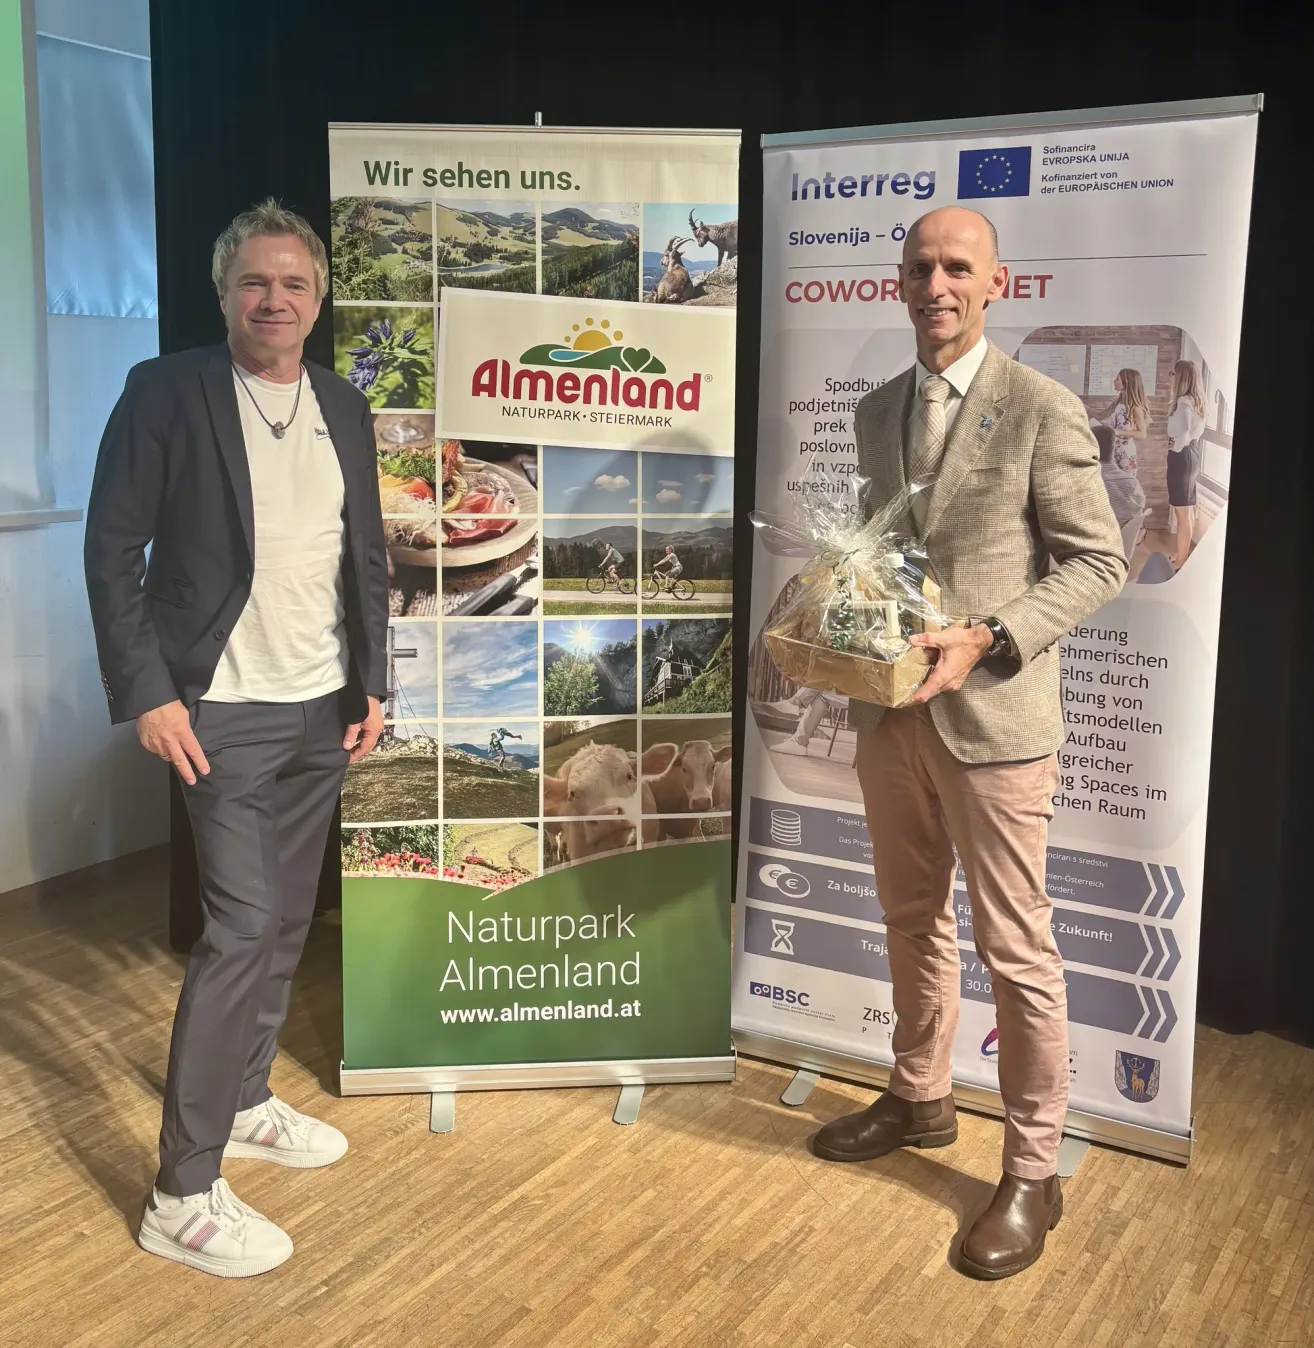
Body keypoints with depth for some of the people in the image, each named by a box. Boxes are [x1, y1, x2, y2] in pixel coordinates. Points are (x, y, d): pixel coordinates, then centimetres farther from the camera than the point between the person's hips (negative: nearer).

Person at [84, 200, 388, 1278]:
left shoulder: (343, 409, 10)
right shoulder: (166, 392, -6)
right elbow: (114, 550, -8)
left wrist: (372, 684, 8)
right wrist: (147, 694, -14)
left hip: (322, 709, 6)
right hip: (224, 712, -6)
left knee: (287, 919, 14)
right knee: (242, 926, -9)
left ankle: (245, 1101, 34)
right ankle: (185, 1195, 2)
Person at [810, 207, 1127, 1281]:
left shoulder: (1043, 409, -8)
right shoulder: (875, 413, 11)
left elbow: (1100, 560, -9)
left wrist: (987, 640, -20)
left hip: (994, 716, -6)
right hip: (890, 710, 6)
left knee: (1016, 949, 2)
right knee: (914, 923, 19)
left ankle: (1032, 1173, 17)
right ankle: (919, 1100, 39)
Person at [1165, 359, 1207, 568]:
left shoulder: (1184, 402, -18)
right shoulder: (1195, 401, 10)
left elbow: (1183, 434, -25)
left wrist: (1174, 449, -9)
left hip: (1182, 457, -10)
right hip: (1192, 456, 10)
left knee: (1182, 511, -6)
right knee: (1188, 509, 16)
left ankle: (1180, 562, -3)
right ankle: (1183, 555, 26)